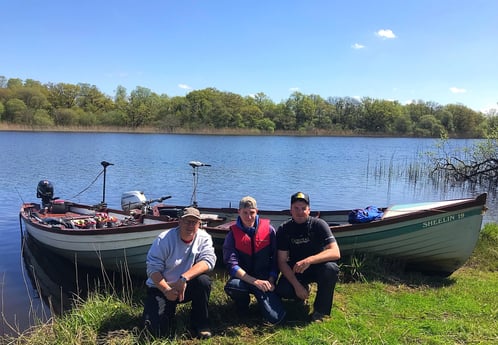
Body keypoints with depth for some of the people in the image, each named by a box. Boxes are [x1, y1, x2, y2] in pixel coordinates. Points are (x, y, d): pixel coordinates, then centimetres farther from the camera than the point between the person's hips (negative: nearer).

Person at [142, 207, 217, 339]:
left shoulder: (204, 238, -8)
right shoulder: (164, 239, -14)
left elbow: (208, 261, -23)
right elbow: (153, 268, -16)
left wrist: (184, 278, -36)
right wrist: (166, 290, -29)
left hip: (187, 287, 2)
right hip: (161, 288, -2)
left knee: (203, 280, -30)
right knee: (160, 330, -19)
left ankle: (200, 323, -9)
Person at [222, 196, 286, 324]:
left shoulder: (268, 229, -1)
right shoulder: (232, 234, -5)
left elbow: (276, 258, 3)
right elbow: (232, 265, -14)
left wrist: (271, 281, -10)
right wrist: (255, 282, -24)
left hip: (264, 280, 0)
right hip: (243, 279, 0)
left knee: (275, 318, -19)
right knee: (231, 287, -37)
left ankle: (261, 297, 16)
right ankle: (243, 303, 2)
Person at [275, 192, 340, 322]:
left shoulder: (319, 224, -16)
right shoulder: (284, 229, -11)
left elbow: (335, 253, -27)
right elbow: (282, 261, -12)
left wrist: (308, 260, -42)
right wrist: (296, 285, -25)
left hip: (317, 266, -1)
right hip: (295, 269, 1)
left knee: (331, 268, -35)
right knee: (282, 291, -26)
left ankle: (321, 309, -11)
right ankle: (303, 290, 12)